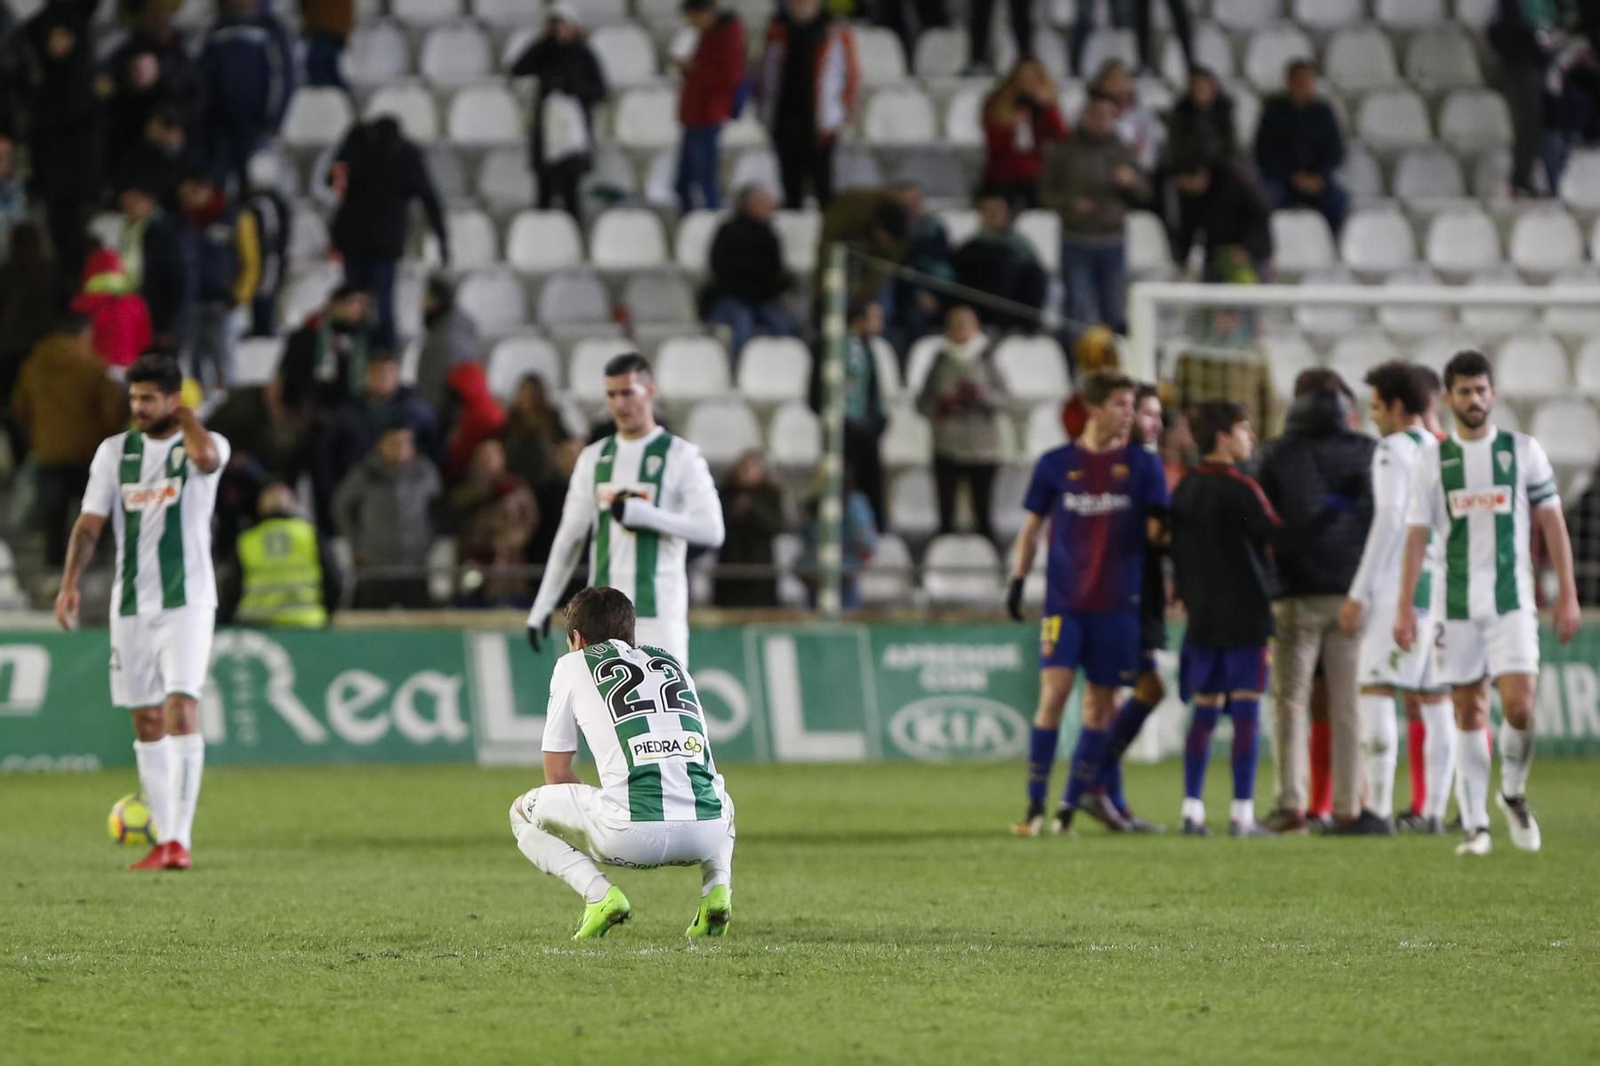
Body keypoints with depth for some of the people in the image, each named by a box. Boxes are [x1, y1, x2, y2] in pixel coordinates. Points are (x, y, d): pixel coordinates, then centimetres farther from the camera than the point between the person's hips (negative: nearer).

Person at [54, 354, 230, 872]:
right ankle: (164, 840, 14)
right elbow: (90, 523, 5)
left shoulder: (205, 443, -5)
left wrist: (185, 416, -12)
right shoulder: (114, 451, 7)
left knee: (181, 710, -17)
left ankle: (181, 839, -18)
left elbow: (207, 457, -31)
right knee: (147, 724, 7)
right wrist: (70, 583, -7)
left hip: (187, 600, -5)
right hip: (131, 604, 5)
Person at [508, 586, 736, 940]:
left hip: (631, 833, -4)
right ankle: (717, 888, 13)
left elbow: (556, 775, 21)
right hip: (705, 835, 4)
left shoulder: (574, 664, 19)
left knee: (523, 811, 22)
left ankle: (599, 894, -1)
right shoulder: (673, 662, 29)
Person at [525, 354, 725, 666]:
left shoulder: (681, 456, -1)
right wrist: (542, 606, 14)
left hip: (658, 613, -5)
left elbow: (711, 531, -11)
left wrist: (639, 512, -17)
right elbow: (570, 535, 18)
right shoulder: (594, 458, 14)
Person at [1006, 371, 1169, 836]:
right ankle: (1035, 806, -6)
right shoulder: (1055, 464, 5)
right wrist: (1017, 579, 5)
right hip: (1064, 599, -1)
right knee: (1054, 691, -12)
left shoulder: (1142, 465, 4)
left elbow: (1157, 529, 5)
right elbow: (1032, 525, 12)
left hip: (1117, 602, 1)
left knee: (1100, 701, 3)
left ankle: (1072, 804, 13)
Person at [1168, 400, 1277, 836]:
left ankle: (1192, 810, 6)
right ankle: (1242, 814, -7)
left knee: (1203, 713, 10)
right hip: (1245, 615, -6)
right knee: (1246, 713, -4)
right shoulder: (1240, 489, -11)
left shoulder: (1185, 490, 10)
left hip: (1201, 616, 6)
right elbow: (1277, 538, -8)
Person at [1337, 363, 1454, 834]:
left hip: (1398, 588, -8)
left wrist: (1359, 594, -13)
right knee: (1434, 699, 8)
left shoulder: (1394, 450, -6)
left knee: (1375, 691, -8)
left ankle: (1378, 806, -16)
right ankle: (1435, 809, 6)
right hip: (1442, 589, 8)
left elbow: (1389, 520, -14)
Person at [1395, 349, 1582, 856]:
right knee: (1469, 712, 3)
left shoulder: (1523, 451, 4)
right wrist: (1405, 608, -2)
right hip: (1457, 605, 1)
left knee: (1519, 705, -14)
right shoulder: (1433, 461, 5)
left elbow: (1552, 523, 5)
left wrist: (1567, 595, 0)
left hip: (1512, 602, -1)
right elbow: (1417, 536, 5)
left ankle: (1513, 792, 12)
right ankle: (1475, 824, 9)